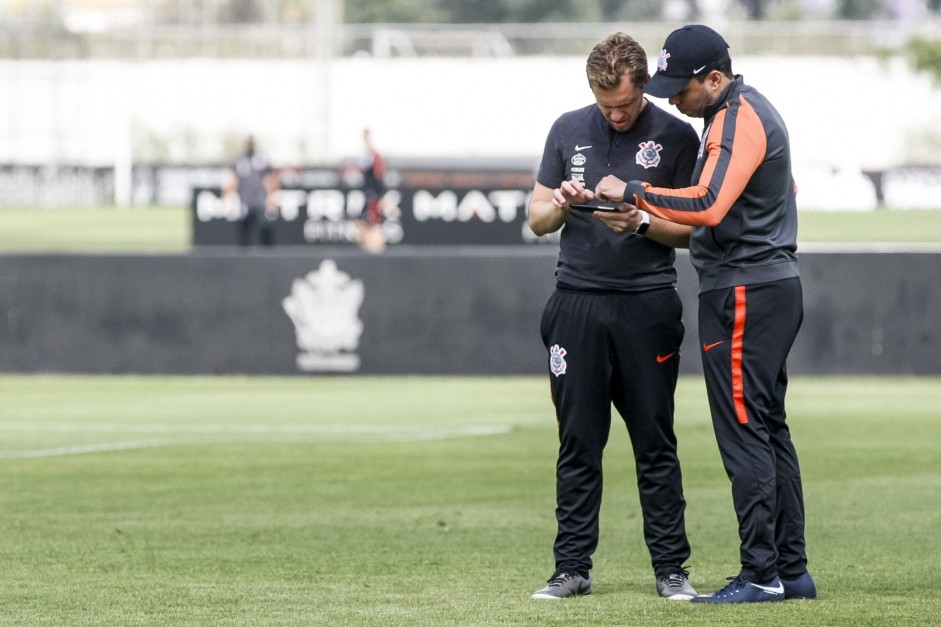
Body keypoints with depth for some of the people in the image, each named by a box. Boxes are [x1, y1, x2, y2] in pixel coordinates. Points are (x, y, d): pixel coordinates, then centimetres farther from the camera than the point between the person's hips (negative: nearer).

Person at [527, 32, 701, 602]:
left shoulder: (676, 137, 1)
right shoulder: (569, 131, 9)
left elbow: (691, 230, 2)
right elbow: (537, 219, 13)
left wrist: (643, 222, -16)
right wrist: (561, 204, -8)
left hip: (648, 304, -2)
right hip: (576, 303, 2)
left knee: (655, 442, 0)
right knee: (579, 442, 4)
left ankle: (671, 569, 4)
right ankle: (573, 569, 7)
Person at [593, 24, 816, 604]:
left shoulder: (737, 120, -16)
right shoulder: (750, 109, 17)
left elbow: (707, 207, -29)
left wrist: (633, 192, -21)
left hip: (743, 294, -11)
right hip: (777, 286, 11)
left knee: (743, 431, -9)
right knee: (770, 429, 12)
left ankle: (762, 574, -10)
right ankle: (792, 571, 14)